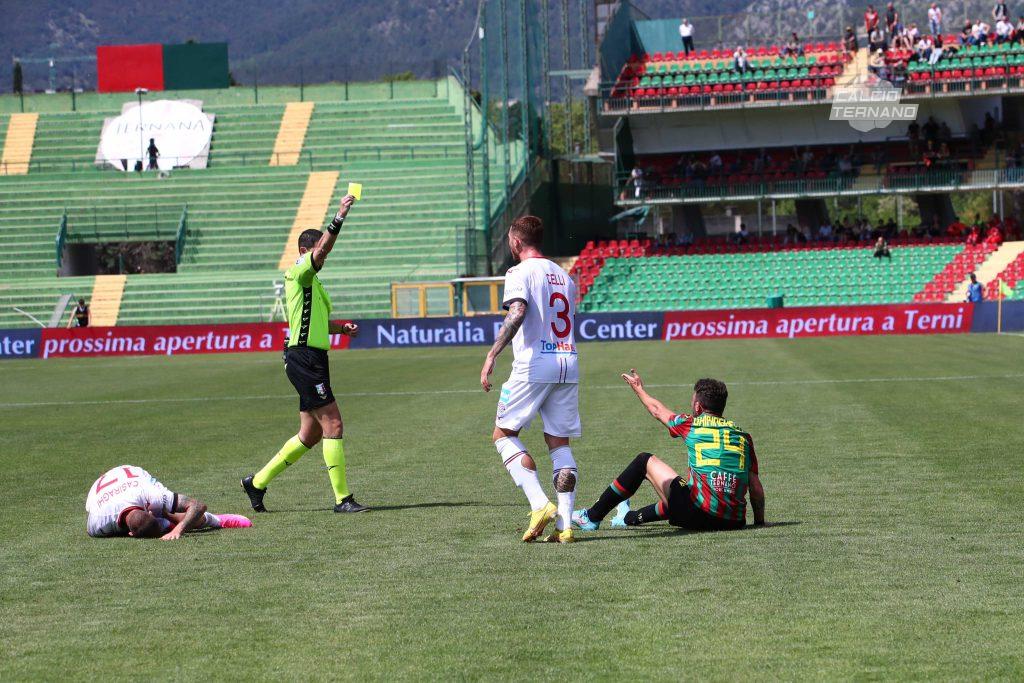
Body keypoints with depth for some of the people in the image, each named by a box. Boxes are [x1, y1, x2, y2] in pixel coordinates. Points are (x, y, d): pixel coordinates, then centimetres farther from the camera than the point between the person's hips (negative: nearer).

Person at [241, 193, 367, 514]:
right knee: (333, 425, -11)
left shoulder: (312, 282, 21)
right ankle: (342, 498, -9)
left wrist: (342, 327, 18)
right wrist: (339, 217, -33)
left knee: (310, 434, 13)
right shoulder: (297, 274, -8)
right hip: (304, 358, -10)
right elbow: (321, 251, -26)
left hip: (313, 360, 10)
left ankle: (257, 482, 21)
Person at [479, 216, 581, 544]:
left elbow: (517, 313, -20)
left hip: (534, 365, -6)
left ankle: (540, 504, -13)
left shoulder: (520, 273, -4)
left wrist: (492, 355, -23)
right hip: (568, 363, 6)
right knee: (559, 442, 8)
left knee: (503, 435, 4)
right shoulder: (563, 275, 19)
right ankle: (565, 525, -2)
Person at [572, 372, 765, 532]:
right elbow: (756, 487, 11)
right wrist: (759, 521, 22)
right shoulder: (743, 436, 13)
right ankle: (630, 517, 59)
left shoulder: (691, 425, 6)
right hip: (734, 522, 5)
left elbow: (657, 410, 26)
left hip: (699, 515, -5)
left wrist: (638, 389, 43)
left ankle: (592, 517, 22)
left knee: (644, 461, 15)